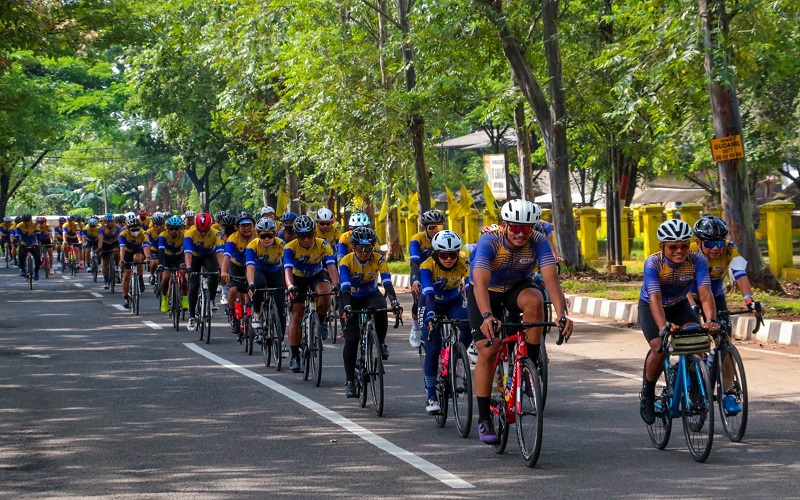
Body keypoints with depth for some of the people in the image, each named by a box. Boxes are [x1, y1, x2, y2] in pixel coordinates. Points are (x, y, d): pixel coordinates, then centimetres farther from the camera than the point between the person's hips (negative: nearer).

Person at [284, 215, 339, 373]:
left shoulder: (323, 245, -26)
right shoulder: (291, 247, -28)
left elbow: (331, 266, -37)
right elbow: (288, 269, -40)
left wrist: (335, 284, -55)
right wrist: (290, 287, -59)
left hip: (317, 275, 0)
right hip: (298, 278, 0)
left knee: (325, 294, -34)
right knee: (296, 314, -9)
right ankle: (295, 356, -4)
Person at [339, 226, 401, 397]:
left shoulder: (378, 259, -22)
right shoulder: (346, 261, -24)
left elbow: (387, 282, -31)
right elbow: (345, 286, -36)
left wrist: (395, 302, -48)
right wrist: (346, 307, -52)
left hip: (371, 295, 1)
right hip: (351, 299, 0)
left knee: (381, 309, -35)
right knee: (351, 338, -11)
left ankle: (381, 343, -10)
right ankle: (349, 379, 3)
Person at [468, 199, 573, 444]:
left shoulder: (538, 242, -24)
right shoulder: (489, 242, -31)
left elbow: (551, 278, -35)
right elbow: (480, 283, -43)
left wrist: (562, 314, -50)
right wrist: (487, 317, -59)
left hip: (518, 288, 2)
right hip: (486, 293, -2)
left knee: (534, 301, -34)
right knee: (488, 351, -13)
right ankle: (484, 419, -2)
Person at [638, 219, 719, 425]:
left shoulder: (697, 260, -25)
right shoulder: (653, 263, -31)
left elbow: (705, 293, -34)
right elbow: (655, 298, -40)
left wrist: (711, 320, -52)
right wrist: (664, 326, -56)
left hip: (679, 306, 3)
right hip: (650, 307, -3)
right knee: (660, 348, -24)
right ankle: (647, 393, 0)